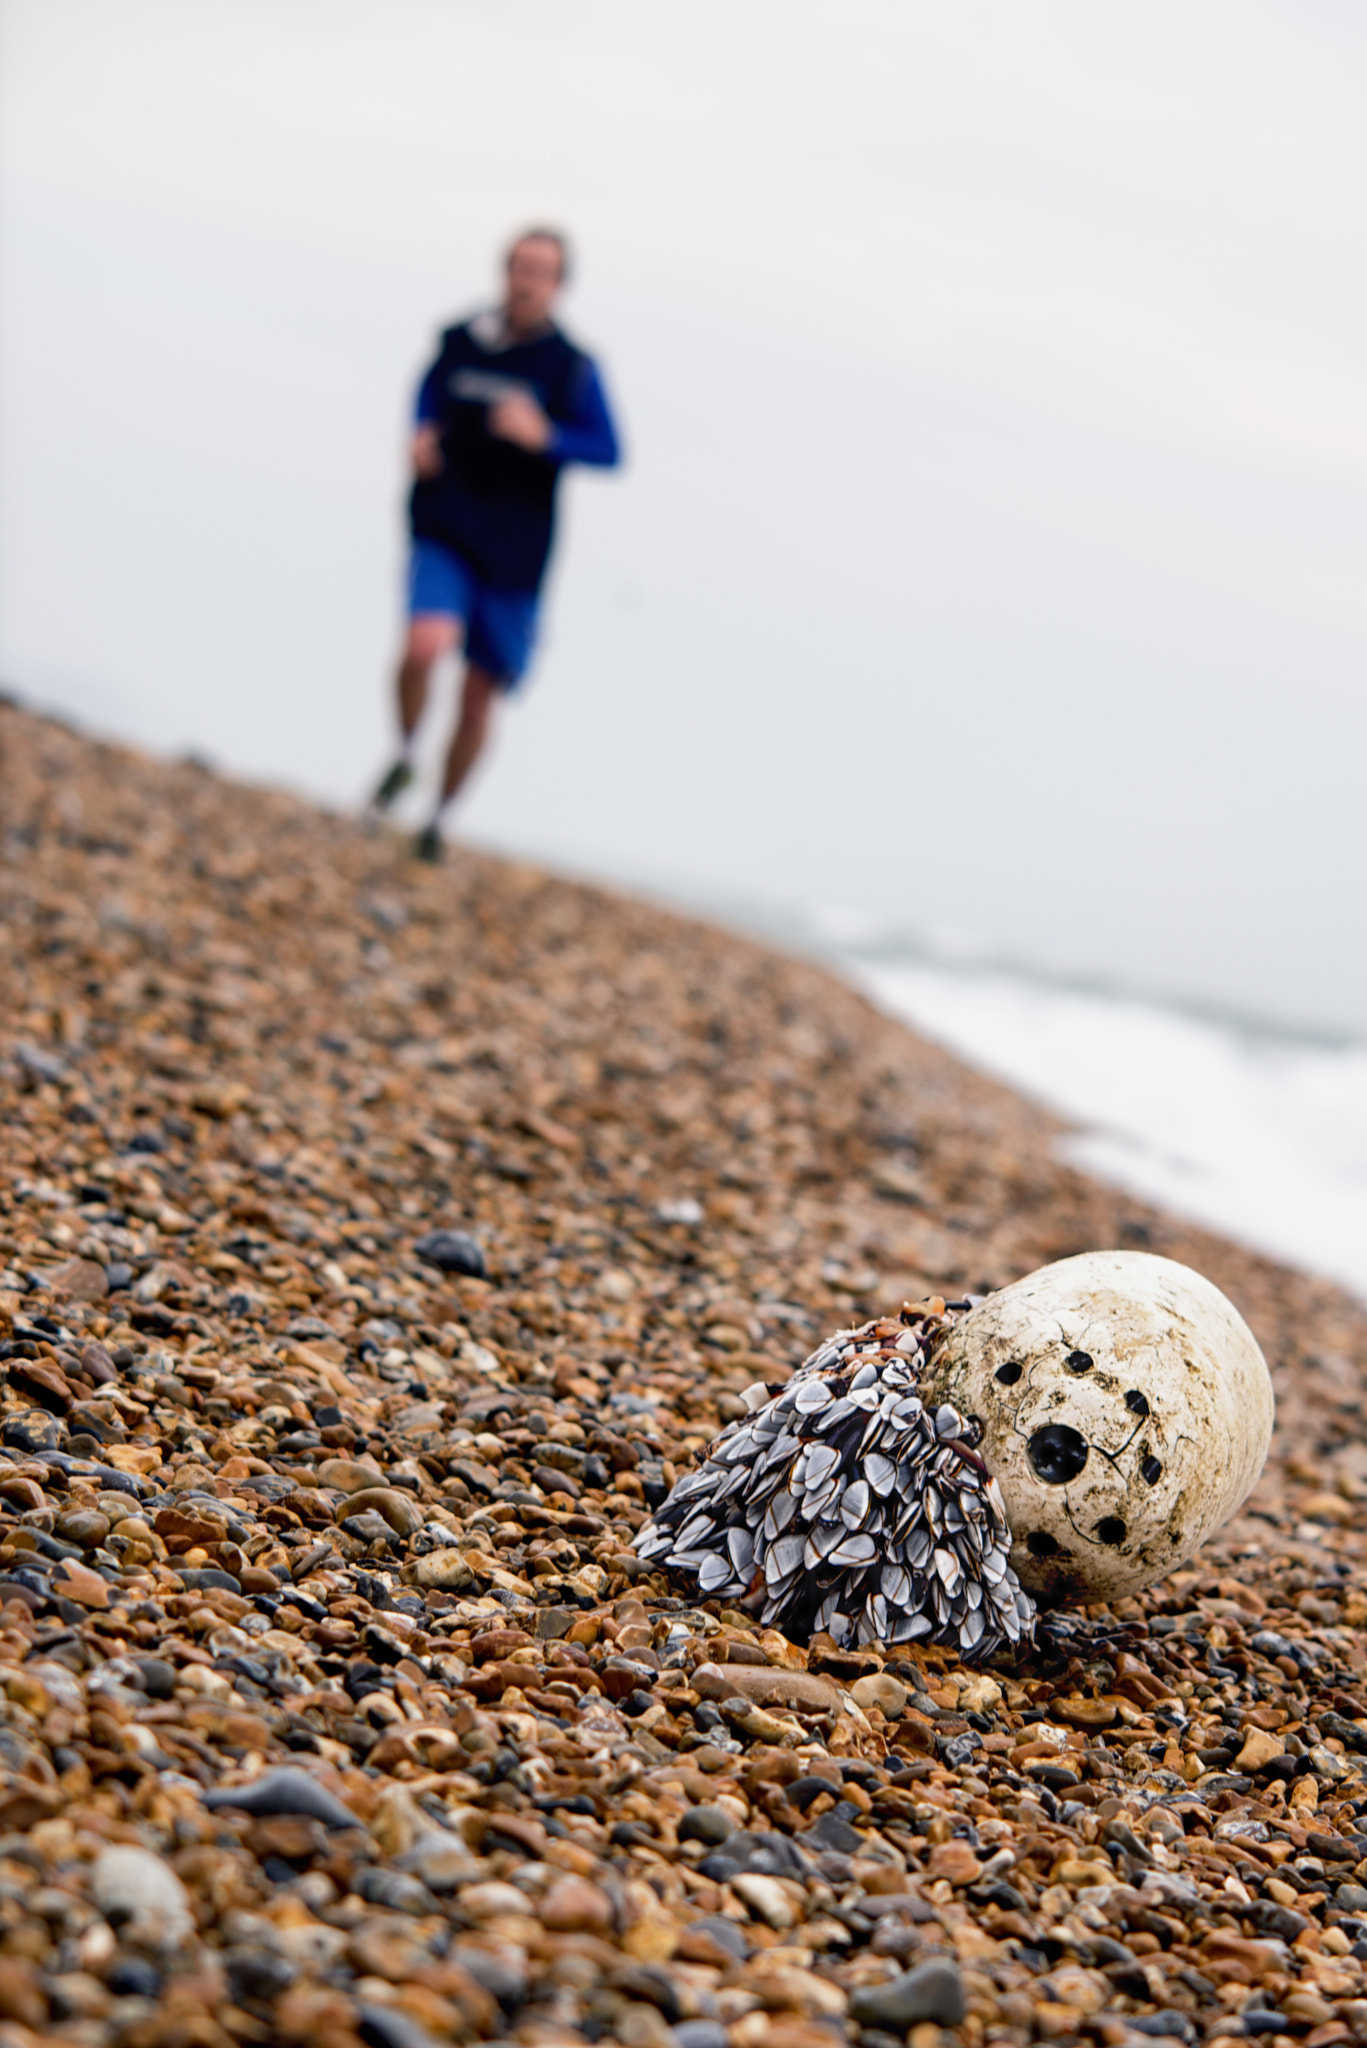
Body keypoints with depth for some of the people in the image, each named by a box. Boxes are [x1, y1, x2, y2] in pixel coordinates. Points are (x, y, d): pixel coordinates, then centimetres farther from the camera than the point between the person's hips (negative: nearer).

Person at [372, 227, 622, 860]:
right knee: (425, 648, -26)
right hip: (445, 532, 0)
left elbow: (607, 452, -7)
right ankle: (404, 756, 5)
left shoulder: (572, 368, -7)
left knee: (481, 695, 8)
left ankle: (440, 816, 31)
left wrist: (543, 436, -24)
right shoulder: (460, 340, 0)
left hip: (513, 553, 0)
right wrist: (422, 433, 1)